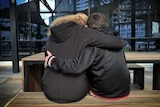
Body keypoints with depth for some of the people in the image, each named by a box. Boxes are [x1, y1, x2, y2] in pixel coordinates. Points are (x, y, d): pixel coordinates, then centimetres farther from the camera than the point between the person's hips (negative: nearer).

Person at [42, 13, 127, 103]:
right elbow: (119, 43, -11)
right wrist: (121, 41, 13)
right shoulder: (82, 32, -8)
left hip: (50, 91, 4)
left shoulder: (52, 36, 7)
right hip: (75, 92, -3)